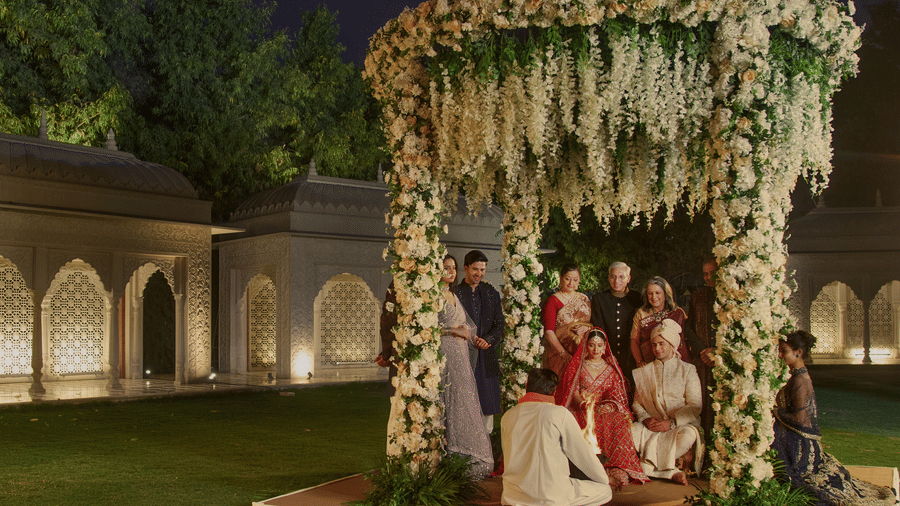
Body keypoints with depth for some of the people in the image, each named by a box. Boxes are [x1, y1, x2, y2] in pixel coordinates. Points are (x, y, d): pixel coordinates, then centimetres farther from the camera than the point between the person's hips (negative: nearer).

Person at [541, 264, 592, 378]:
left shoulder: (583, 299, 12)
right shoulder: (552, 301, -4)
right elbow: (548, 332, -11)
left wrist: (586, 327, -8)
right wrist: (564, 354, -19)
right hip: (558, 354, -4)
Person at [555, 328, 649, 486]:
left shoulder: (611, 368, 19)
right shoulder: (577, 366, 12)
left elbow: (617, 396, 9)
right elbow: (573, 392, 0)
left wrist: (610, 406, -15)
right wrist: (586, 405, -20)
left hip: (606, 411, 1)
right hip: (581, 412, -1)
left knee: (621, 421, -32)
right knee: (593, 425, -36)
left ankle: (618, 471, -39)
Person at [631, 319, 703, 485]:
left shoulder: (687, 370, 9)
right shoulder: (643, 372, 18)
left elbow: (696, 406, 0)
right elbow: (637, 403, 14)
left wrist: (672, 422, -14)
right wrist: (645, 419, -9)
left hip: (680, 425, -2)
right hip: (652, 427, 2)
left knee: (688, 435, -38)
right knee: (630, 431, -30)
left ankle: (649, 465, -22)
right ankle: (670, 470, -29)